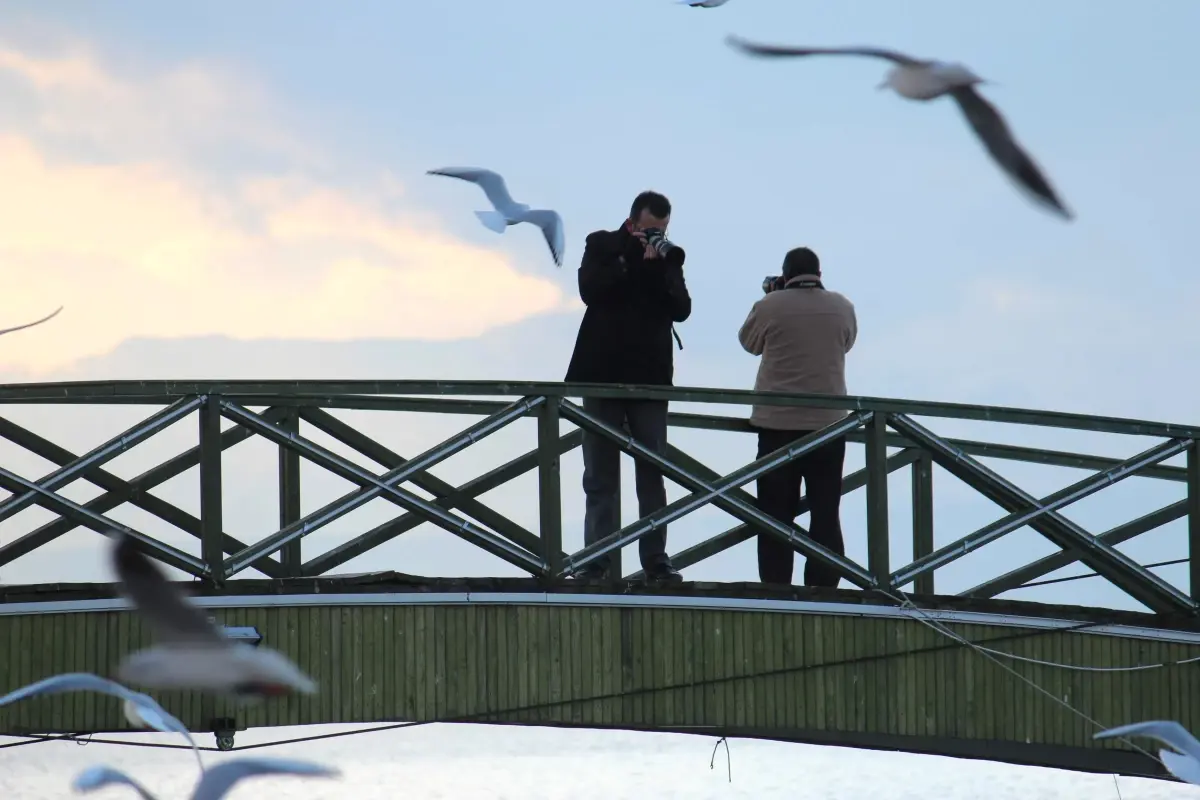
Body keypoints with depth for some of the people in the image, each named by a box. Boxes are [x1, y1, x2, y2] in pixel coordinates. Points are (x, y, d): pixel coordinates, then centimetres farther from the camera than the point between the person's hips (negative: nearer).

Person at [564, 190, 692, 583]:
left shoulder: (668, 257, 8)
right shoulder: (601, 246, 4)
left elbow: (681, 309, -3)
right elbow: (590, 290, -12)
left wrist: (658, 268, -14)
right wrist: (633, 260, -14)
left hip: (650, 377, 1)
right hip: (603, 374, -1)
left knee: (653, 473, 0)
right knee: (600, 474, 1)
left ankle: (655, 558, 1)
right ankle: (597, 558, 1)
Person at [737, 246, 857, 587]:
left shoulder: (770, 306, -6)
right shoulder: (842, 307, 2)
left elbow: (749, 342, 11)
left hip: (778, 423, -2)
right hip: (828, 420, 2)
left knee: (776, 511, 2)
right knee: (826, 512, 5)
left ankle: (775, 587, -2)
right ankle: (823, 588, 0)